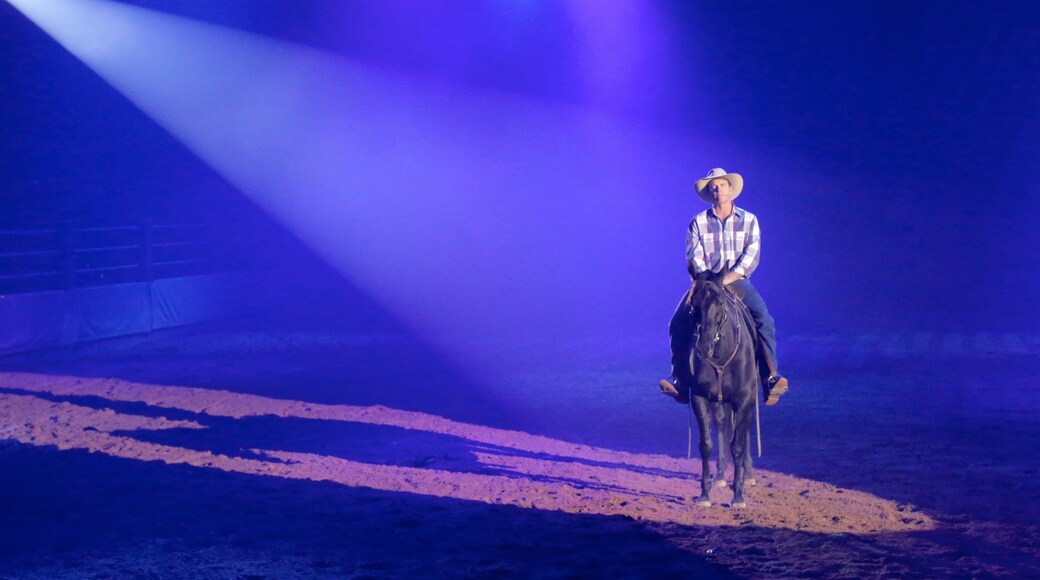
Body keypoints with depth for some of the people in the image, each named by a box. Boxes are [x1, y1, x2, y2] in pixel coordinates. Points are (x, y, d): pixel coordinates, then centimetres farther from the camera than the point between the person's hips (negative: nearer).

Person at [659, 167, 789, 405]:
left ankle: (770, 377, -27)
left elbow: (752, 255, -5)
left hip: (738, 283, -1)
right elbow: (694, 257, -1)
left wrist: (728, 278, -19)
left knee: (764, 321, -25)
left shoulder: (749, 220, 5)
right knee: (678, 324, -19)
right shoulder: (698, 223, 5)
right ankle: (681, 382, -13)